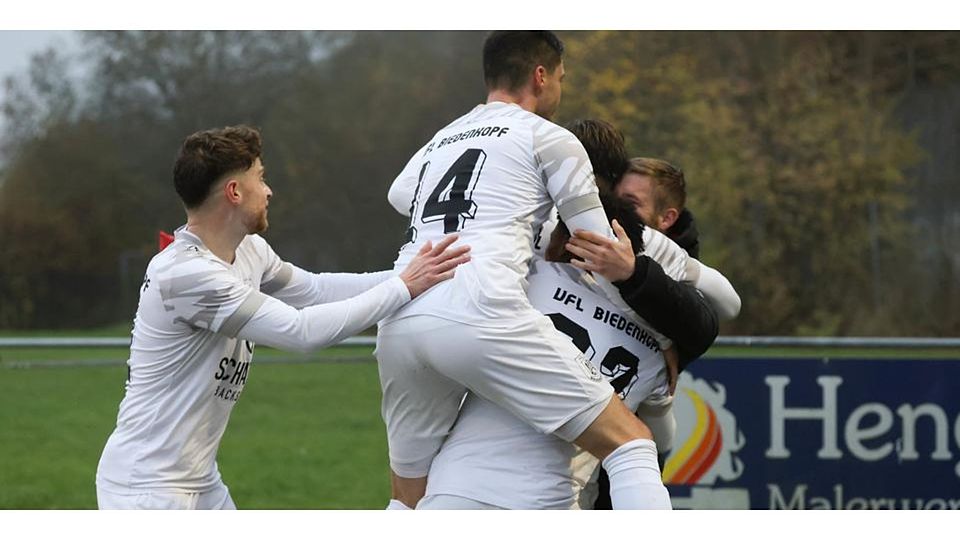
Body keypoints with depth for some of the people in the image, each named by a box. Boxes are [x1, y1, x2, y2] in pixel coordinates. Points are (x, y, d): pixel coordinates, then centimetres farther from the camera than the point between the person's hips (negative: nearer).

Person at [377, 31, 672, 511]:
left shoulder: (440, 140, 31)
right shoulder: (548, 138, 13)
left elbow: (399, 193, 54)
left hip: (398, 324, 7)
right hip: (480, 311, -7)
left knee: (408, 501, 21)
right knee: (630, 443, -3)